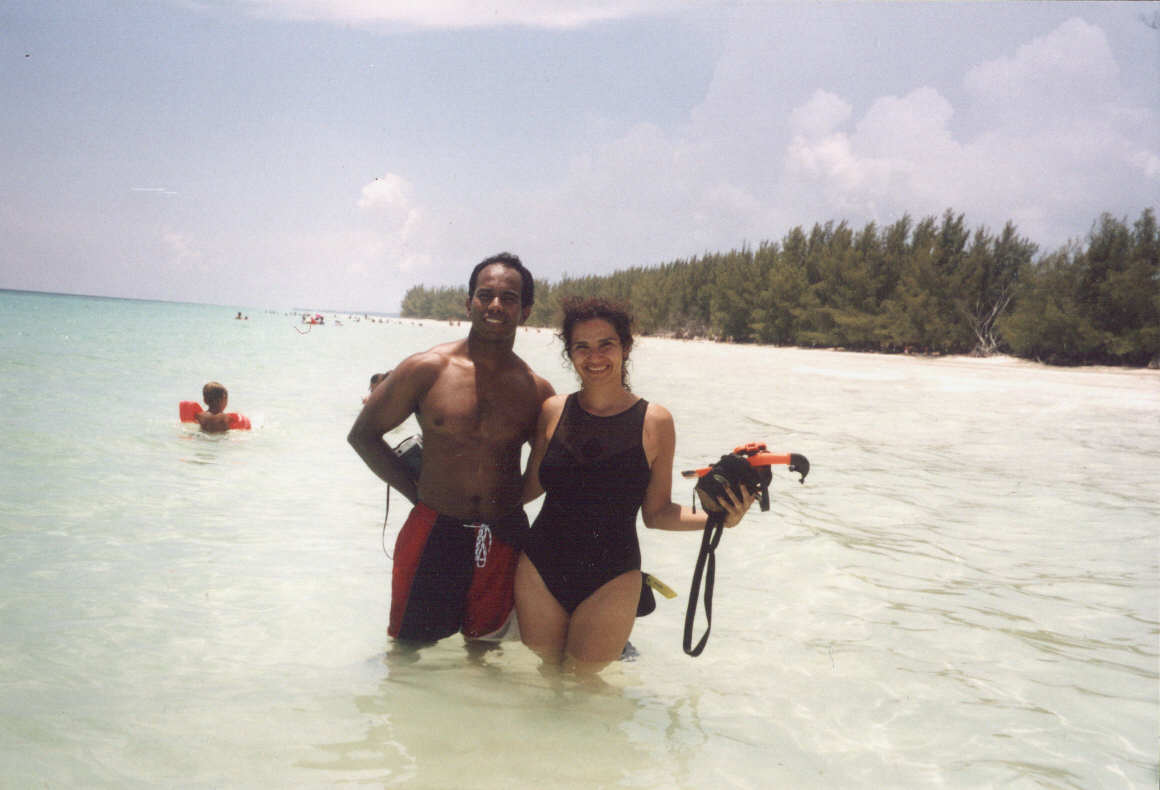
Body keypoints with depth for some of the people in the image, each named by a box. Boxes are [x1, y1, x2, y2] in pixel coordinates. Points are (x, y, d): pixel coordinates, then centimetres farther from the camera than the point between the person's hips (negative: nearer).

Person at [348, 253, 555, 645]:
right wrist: (418, 492, -2)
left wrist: (508, 500, 2)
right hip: (434, 534, -2)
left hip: (504, 539, 2)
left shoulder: (536, 391, 0)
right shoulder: (427, 369, -6)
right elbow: (363, 435, 2)